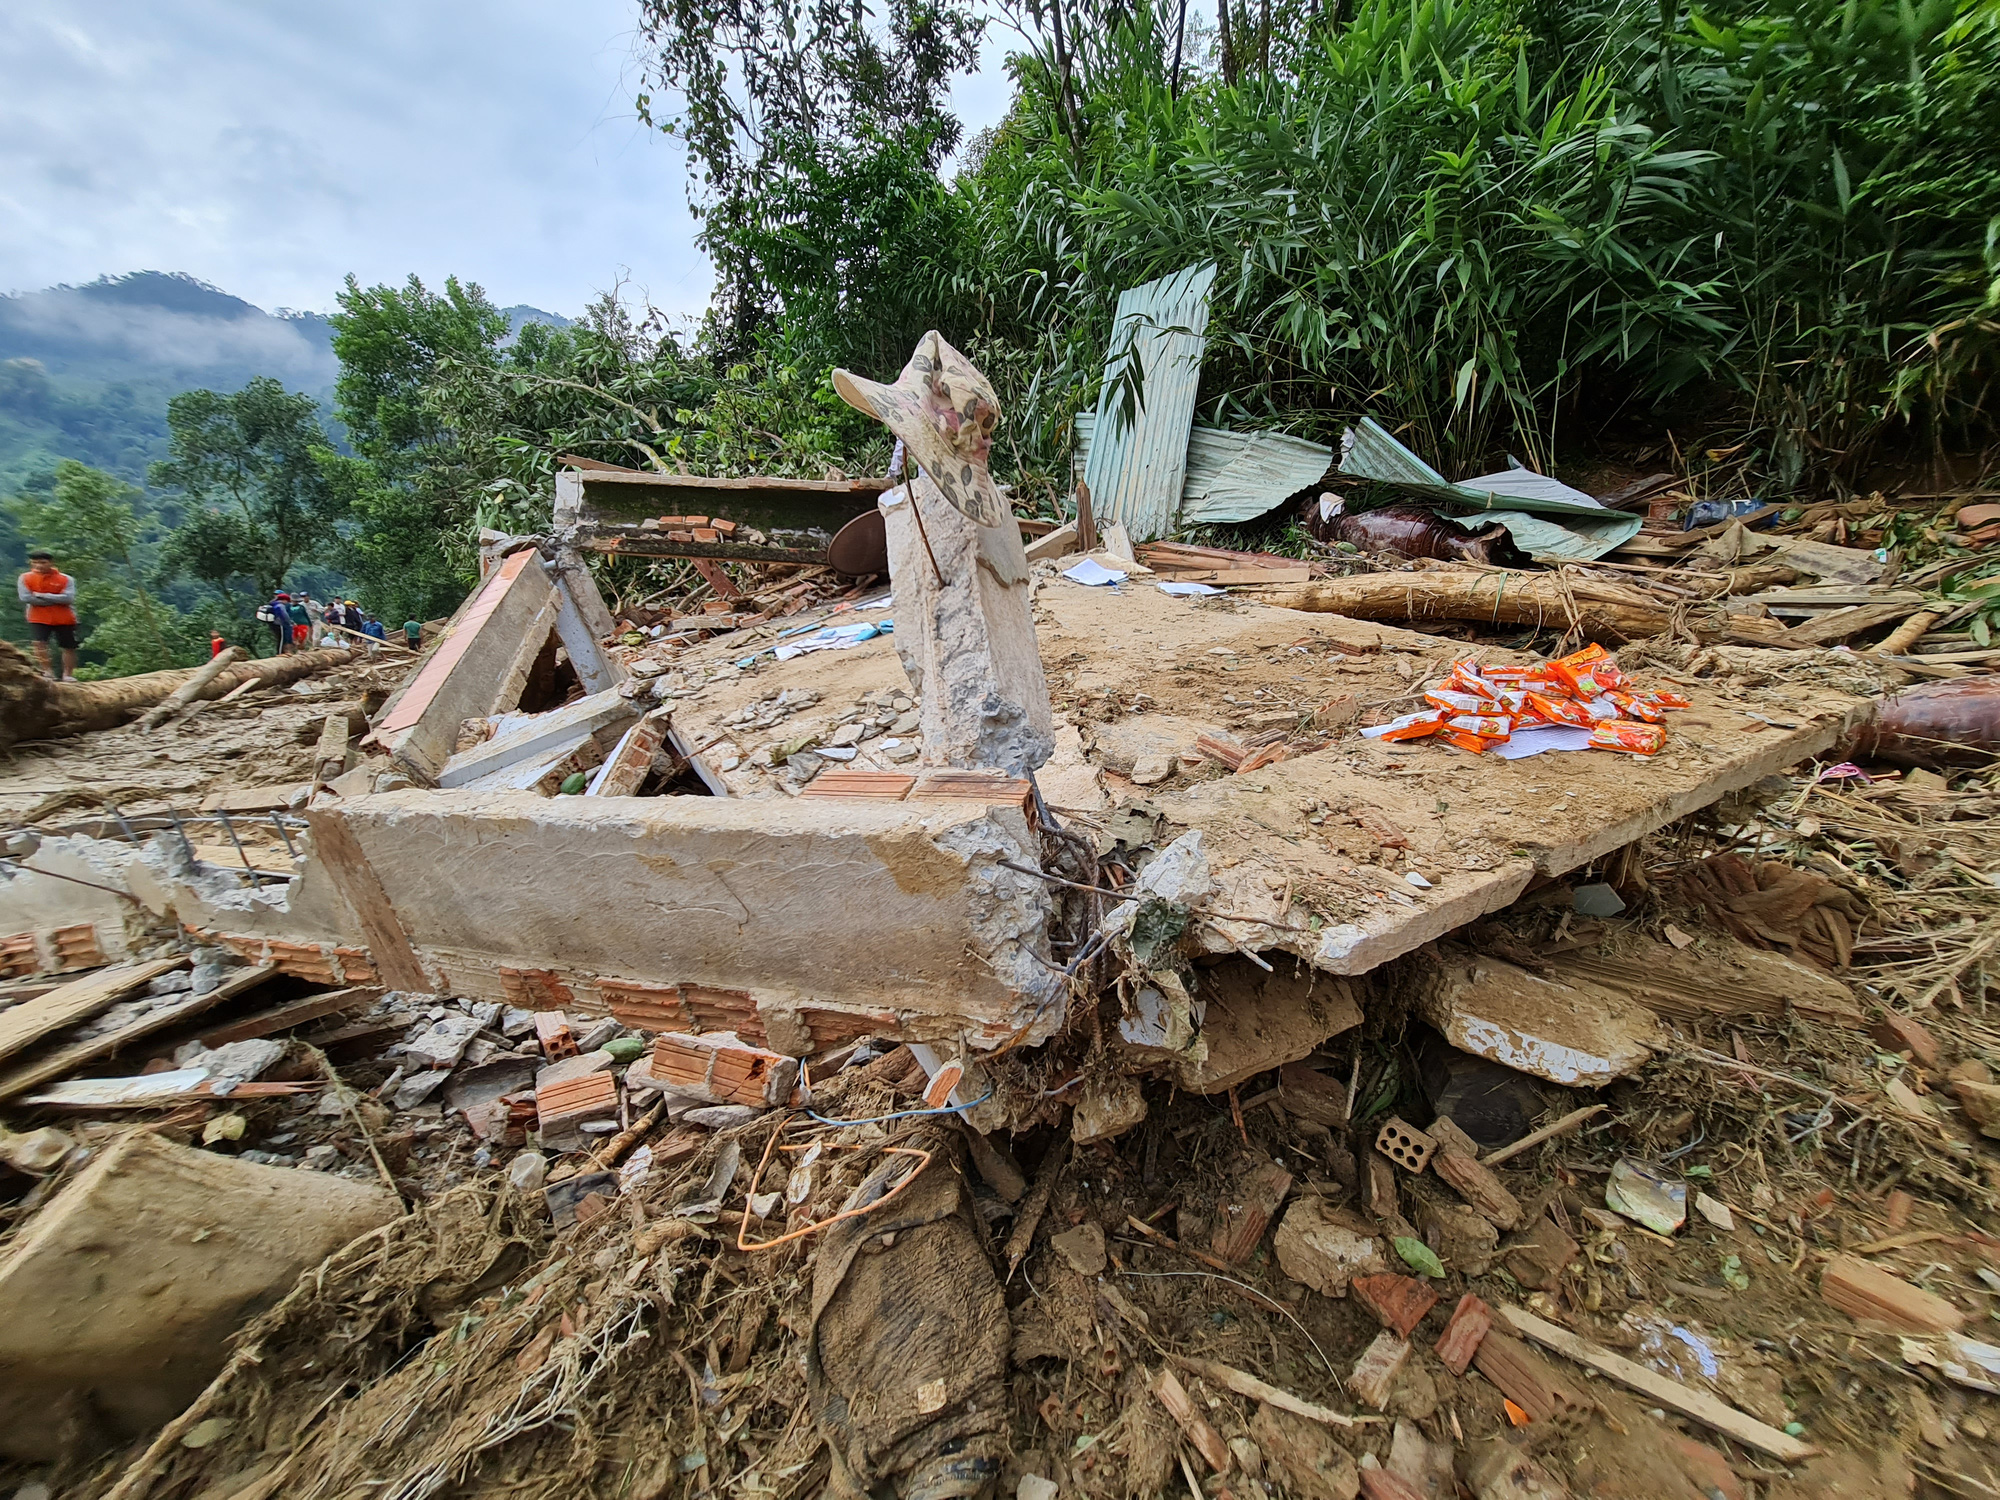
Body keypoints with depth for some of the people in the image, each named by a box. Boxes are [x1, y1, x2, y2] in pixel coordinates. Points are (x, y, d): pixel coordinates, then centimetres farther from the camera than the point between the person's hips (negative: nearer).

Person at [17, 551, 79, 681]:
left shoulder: (66, 579, -4)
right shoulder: (26, 578, 1)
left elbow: (68, 598, -14)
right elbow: (25, 598, -9)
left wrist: (41, 595, -15)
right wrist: (56, 600, -12)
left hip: (64, 619, 0)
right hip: (38, 619, 0)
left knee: (69, 647, 7)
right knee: (40, 644, -17)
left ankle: (68, 674, 18)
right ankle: (47, 671, -13)